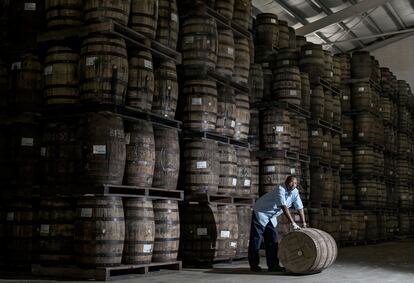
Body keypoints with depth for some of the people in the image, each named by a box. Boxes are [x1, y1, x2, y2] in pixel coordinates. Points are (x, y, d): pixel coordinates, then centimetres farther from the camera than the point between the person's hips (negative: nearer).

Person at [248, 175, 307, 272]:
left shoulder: (295, 192, -3)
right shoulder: (280, 189, -27)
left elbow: (300, 208, 0)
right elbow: (284, 207, -34)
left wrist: (304, 224, -6)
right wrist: (293, 223, -37)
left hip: (271, 217, 8)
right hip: (260, 212, -7)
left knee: (272, 240, 2)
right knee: (256, 239, -5)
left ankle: (273, 265, 6)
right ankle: (253, 264, 2)